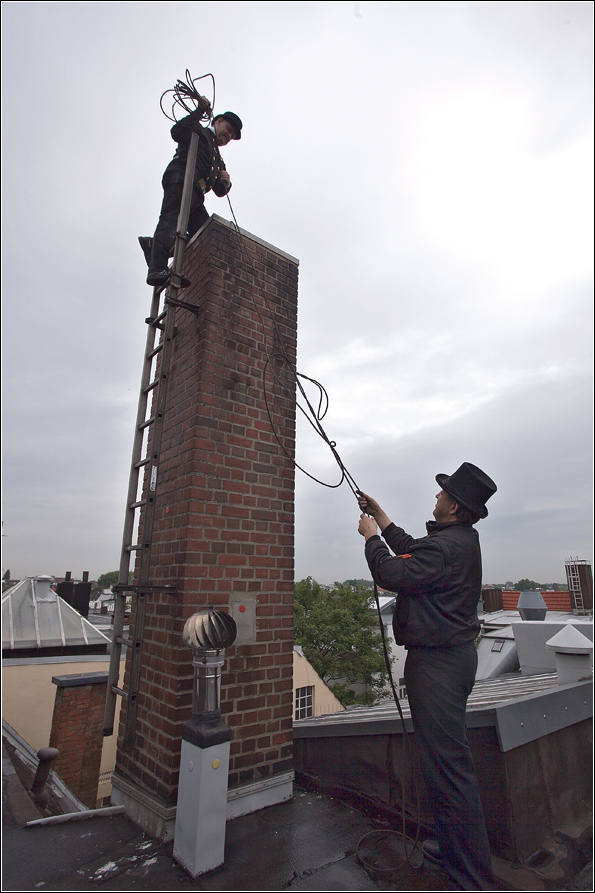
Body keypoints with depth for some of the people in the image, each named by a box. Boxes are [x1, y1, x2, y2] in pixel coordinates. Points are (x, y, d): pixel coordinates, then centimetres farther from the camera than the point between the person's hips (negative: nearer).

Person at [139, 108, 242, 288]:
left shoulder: (218, 160, 38)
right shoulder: (199, 132, 19)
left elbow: (219, 191, 28)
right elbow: (177, 131, -2)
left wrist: (226, 183, 5)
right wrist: (200, 111, -3)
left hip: (195, 195, 7)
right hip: (180, 180, -6)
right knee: (170, 221, -23)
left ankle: (153, 245, -12)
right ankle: (157, 270, -38)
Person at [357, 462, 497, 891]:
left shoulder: (448, 546, -25)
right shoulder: (459, 539, 8)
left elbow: (393, 574, -23)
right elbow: (412, 551, 20)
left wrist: (370, 536, -8)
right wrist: (380, 516, 20)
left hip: (438, 662, -11)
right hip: (452, 653, 11)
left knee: (448, 766, -2)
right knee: (449, 757, 23)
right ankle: (454, 844, 41)